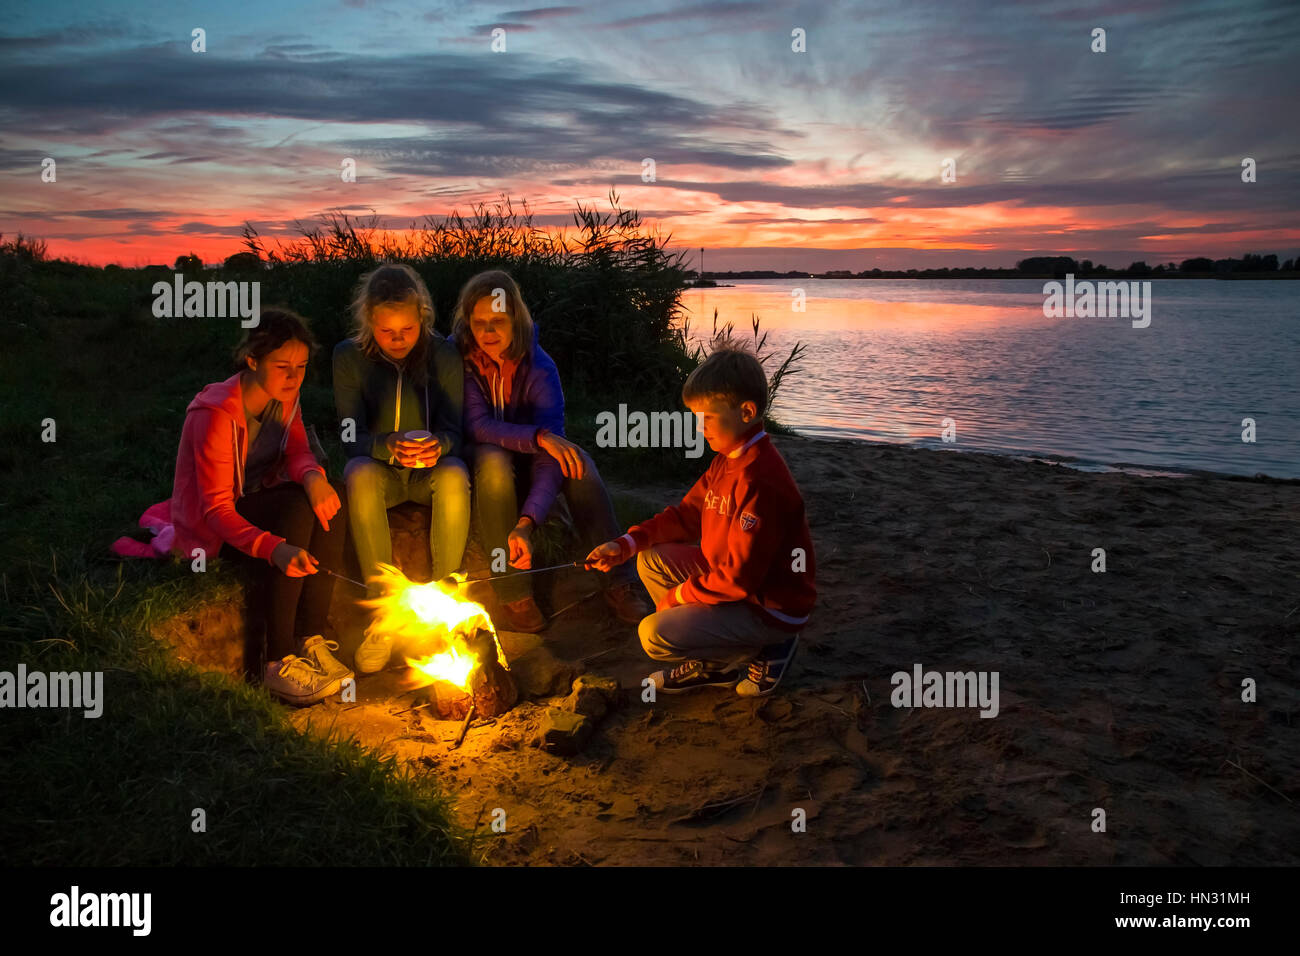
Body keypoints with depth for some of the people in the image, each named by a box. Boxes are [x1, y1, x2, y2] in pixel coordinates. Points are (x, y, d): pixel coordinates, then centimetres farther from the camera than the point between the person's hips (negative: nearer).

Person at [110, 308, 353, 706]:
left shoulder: (284, 394, -4)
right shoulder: (216, 415, -26)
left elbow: (298, 452, -4)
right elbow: (216, 509, -29)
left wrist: (312, 475, -31)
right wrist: (274, 548, -45)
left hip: (259, 502, 6)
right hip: (210, 525, -6)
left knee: (330, 496, -24)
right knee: (297, 510, -33)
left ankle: (310, 639, -22)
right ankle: (278, 662, -32)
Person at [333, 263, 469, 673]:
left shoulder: (444, 354, -5)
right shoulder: (348, 356, -5)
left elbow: (453, 428, -6)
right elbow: (352, 437, -9)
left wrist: (439, 445, -32)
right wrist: (389, 447, -32)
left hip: (430, 470, 0)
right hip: (380, 469, 0)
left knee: (454, 477, -35)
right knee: (360, 475, -36)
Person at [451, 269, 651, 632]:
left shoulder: (539, 368, -17)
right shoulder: (458, 361, -17)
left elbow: (552, 453, -27)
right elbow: (477, 427, -25)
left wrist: (526, 523, -41)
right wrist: (539, 437, -43)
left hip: (525, 465, 2)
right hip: (481, 467, -1)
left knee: (578, 461, -28)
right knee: (494, 461, -36)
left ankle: (617, 581, -23)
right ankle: (513, 595, -32)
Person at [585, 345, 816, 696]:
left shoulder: (761, 481, -28)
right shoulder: (726, 461, 4)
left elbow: (739, 579, -27)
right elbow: (686, 515, 10)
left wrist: (679, 595, -13)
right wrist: (626, 544, -3)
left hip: (773, 609, -10)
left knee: (655, 634, -17)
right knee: (651, 560, 5)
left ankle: (764, 650, 0)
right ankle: (712, 664, 9)